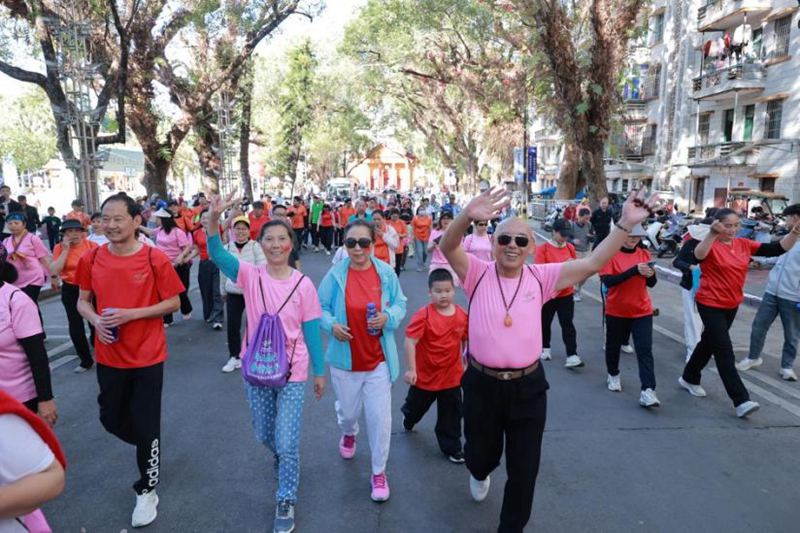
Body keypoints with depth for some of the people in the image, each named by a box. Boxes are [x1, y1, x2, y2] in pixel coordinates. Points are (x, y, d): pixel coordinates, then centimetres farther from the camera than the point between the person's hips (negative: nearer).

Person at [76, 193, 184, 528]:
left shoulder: (155, 259, -15)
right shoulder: (92, 259, -3)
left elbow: (173, 303, -9)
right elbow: (83, 300, 8)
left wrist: (132, 314, -21)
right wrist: (94, 319, -13)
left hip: (147, 357, -4)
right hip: (108, 357, 4)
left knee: (146, 426, 4)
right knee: (111, 419, 18)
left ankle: (147, 491, 25)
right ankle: (149, 449, 49)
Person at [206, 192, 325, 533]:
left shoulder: (303, 284, -11)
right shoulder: (250, 276, -8)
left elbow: (311, 330, -5)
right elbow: (217, 254, -25)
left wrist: (319, 371, 0)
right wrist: (214, 219, -43)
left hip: (293, 373, -2)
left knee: (287, 442, 1)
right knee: (264, 436, 22)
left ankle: (286, 500, 26)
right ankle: (280, 455, 57)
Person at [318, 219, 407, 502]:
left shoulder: (386, 273, -8)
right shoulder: (335, 275, -11)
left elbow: (400, 304, 3)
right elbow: (321, 308, 0)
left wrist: (388, 317, -17)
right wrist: (331, 325, -20)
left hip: (378, 360, 0)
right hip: (345, 360, 1)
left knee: (380, 418, 2)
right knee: (348, 410, 20)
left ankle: (379, 473, 26)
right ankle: (348, 434, 59)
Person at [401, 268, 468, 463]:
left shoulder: (462, 315, -7)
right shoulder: (423, 315, -22)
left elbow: (466, 341, 7)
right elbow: (410, 342, -23)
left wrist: (466, 364, 11)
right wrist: (410, 369, -24)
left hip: (451, 375, 2)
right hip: (425, 374, -2)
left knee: (451, 413, 11)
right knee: (417, 406, 22)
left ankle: (452, 448, 29)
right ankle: (409, 418, 57)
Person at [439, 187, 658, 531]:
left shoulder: (541, 278, -3)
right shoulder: (478, 273, -8)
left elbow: (592, 264, -10)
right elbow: (448, 247, -25)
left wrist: (625, 224, -23)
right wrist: (467, 216, -46)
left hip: (527, 386, 1)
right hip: (482, 384, -1)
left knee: (524, 469, 12)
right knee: (482, 454, 20)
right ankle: (479, 473, 60)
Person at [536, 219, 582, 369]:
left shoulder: (570, 248, 2)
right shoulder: (543, 249, -12)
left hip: (566, 294, 2)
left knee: (568, 324, -2)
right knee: (545, 322, 13)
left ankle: (572, 356, -2)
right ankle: (544, 348, 34)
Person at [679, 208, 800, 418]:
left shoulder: (744, 244, 3)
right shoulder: (711, 245, -15)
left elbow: (777, 249, 0)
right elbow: (698, 255, -38)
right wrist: (712, 234, -51)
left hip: (732, 305, 7)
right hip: (710, 305, -7)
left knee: (709, 343, 20)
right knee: (725, 352, -9)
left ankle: (689, 378, 39)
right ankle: (741, 401, -8)